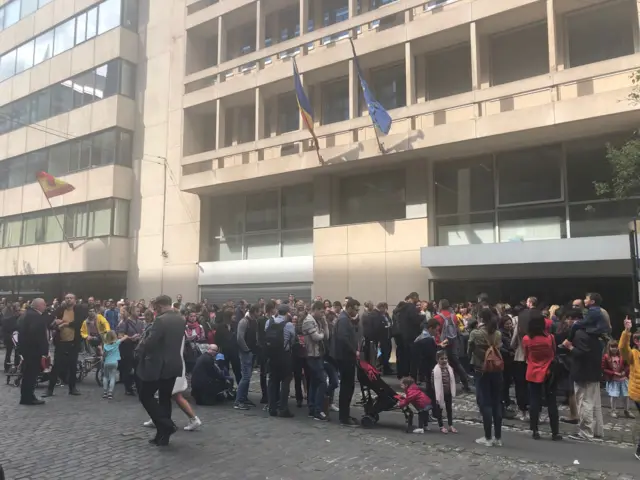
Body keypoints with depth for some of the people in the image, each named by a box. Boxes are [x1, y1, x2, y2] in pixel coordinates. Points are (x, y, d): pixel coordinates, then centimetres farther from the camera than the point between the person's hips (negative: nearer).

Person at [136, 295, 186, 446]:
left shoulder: (161, 320, -18)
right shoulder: (181, 320, 8)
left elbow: (150, 342, -21)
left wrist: (140, 348, -1)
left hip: (158, 365, -8)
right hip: (173, 364, 8)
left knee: (145, 395, 6)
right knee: (165, 399, 14)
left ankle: (166, 425, -4)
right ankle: (163, 435, 17)